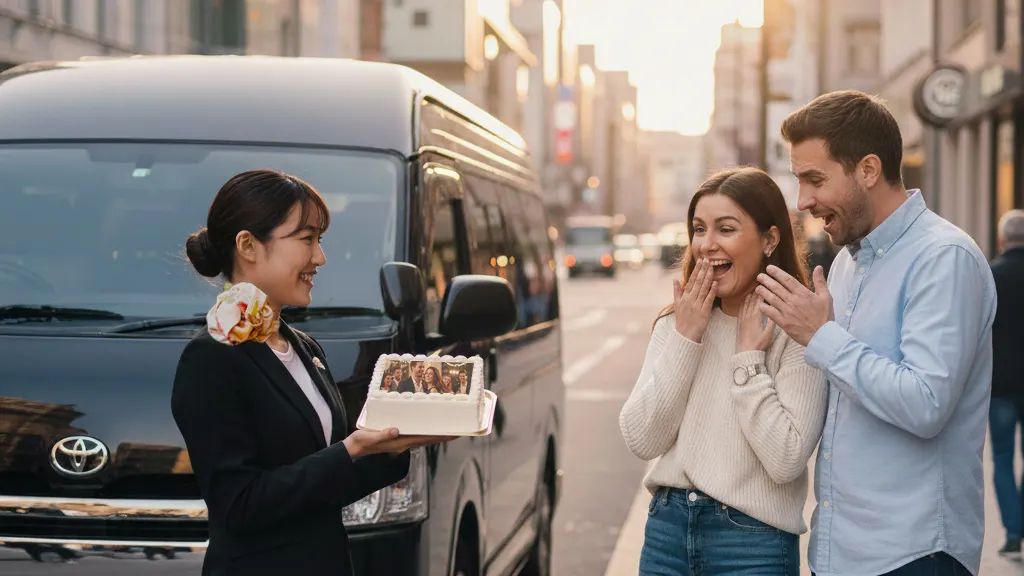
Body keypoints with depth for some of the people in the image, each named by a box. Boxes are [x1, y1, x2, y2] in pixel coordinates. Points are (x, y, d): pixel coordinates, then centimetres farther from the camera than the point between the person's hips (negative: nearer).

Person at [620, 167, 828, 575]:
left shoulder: (795, 331, -10)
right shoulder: (673, 324, 6)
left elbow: (786, 462, -18)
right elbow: (641, 441, -4)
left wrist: (747, 358, -14)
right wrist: (684, 339, -8)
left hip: (753, 543, -4)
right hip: (667, 529, 4)